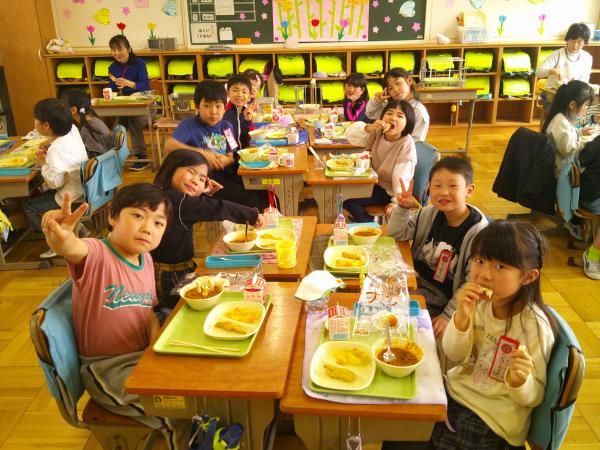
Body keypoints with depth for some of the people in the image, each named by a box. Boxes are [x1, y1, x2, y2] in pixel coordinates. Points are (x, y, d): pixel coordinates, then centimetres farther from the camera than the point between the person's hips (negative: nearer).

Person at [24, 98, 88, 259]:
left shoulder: (57, 149, -28)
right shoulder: (72, 130, -4)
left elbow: (55, 182, -24)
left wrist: (43, 164, -10)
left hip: (73, 197, -9)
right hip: (84, 187, 9)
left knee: (30, 207, 4)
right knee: (40, 194, 29)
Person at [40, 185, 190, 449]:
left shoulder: (146, 259, 0)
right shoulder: (96, 254, -21)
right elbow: (72, 249, -45)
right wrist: (61, 238, -67)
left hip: (143, 357, 7)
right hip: (107, 369, -6)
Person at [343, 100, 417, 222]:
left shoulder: (407, 144, -22)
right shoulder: (377, 133, -5)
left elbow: (402, 177, -26)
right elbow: (350, 135, -11)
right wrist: (368, 128, -29)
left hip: (388, 192, -7)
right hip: (374, 183, 7)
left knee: (346, 200, -15)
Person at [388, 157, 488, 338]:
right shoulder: (431, 214, 0)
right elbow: (397, 234, 8)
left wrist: (448, 316, -18)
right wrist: (403, 208, -10)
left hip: (439, 300, -5)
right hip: (416, 281, 6)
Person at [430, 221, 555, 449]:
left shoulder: (535, 327, -22)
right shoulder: (479, 302, -9)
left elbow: (532, 397, -13)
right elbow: (455, 355, -3)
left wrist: (520, 380, -35)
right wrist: (462, 317, -20)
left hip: (492, 419, -4)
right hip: (456, 391, 5)